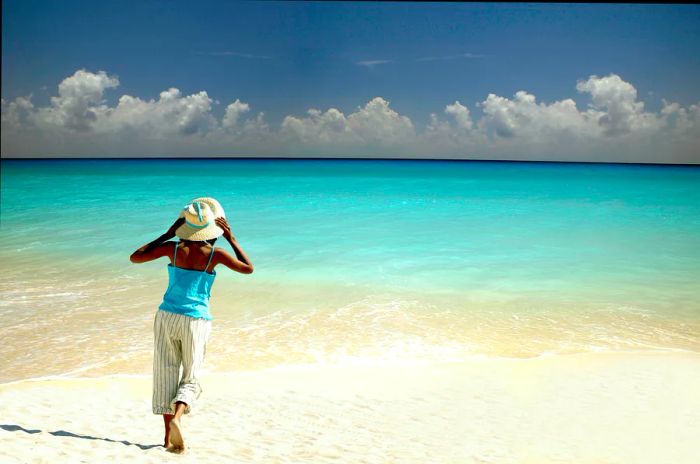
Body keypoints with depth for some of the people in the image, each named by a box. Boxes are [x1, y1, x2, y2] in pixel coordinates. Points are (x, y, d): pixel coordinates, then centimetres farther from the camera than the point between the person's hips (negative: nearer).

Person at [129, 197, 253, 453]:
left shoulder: (173, 248, -5)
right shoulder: (215, 254, -9)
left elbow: (135, 257, 6)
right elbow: (248, 268, 4)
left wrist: (166, 235, 7)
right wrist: (231, 239, 7)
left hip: (167, 317, 2)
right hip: (196, 322, -2)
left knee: (166, 376, 12)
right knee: (191, 379, 12)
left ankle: (169, 436, 12)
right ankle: (175, 418, -16)